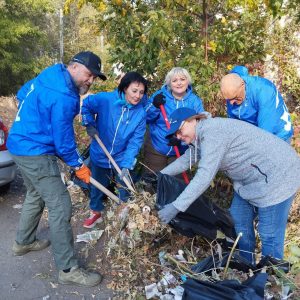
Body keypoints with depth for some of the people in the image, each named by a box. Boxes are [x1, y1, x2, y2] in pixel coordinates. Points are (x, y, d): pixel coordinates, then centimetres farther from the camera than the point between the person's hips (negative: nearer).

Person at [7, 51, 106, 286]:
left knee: (36, 195, 26)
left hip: (21, 146, 11)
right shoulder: (64, 97, -23)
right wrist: (79, 165, -5)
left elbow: (22, 95, 22)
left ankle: (24, 242, 44)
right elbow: (63, 140, -18)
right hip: (36, 153, -11)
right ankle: (68, 269, 1)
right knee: (60, 207, -8)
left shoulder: (50, 75, 7)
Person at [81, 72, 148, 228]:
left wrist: (127, 165, -26)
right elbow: (85, 106, -2)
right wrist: (89, 125, -13)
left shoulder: (140, 113, -16)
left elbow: (135, 141, -18)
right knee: (97, 186, 21)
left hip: (122, 159, 0)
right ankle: (96, 212, 46)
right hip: (100, 155, 0)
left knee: (125, 190, 14)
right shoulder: (105, 99, -21)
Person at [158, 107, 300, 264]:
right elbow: (186, 159, 19)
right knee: (239, 221, 15)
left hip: (278, 175, -10)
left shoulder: (212, 133, -27)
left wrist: (176, 207, -33)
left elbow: (205, 175, -33)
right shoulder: (201, 135, 5)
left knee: (269, 234, -3)